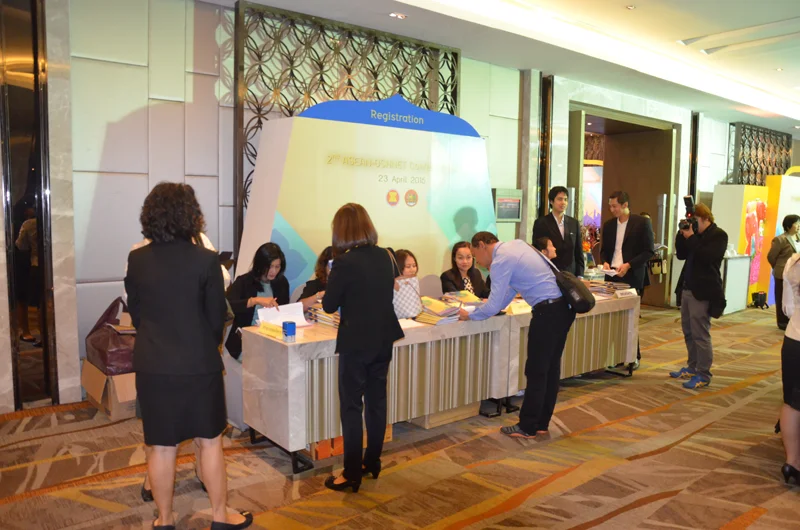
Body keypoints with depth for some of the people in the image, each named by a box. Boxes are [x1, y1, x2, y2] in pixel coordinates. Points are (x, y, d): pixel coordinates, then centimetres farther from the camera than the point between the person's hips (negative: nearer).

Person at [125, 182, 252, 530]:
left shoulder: (136, 260, -3)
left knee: (160, 447, 13)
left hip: (152, 365, 3)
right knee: (210, 441, 13)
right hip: (198, 364, -3)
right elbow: (217, 316, -5)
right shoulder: (205, 260, -13)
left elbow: (135, 314, 6)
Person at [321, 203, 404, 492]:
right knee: (376, 401, 16)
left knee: (351, 406, 4)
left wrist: (333, 279, 7)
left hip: (356, 342, -6)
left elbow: (329, 305, -8)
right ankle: (372, 462, 29)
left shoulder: (345, 263, -18)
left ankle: (352, 474, 11)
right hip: (383, 339, 7)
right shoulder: (385, 257, 1)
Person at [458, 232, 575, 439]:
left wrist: (469, 315, 3)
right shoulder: (515, 245, 16)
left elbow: (493, 307, -12)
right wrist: (494, 305, 23)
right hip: (564, 306, 9)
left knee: (536, 371, 1)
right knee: (551, 367, 14)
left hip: (548, 311, -9)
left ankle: (527, 428, 12)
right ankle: (541, 424, 24)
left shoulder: (500, 261, -11)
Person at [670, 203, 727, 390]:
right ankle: (692, 367, 26)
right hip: (687, 289, 8)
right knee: (689, 332, 15)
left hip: (703, 292, -8)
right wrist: (682, 234, 0)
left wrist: (691, 238, -17)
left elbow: (706, 257, -20)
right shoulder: (695, 234, 13)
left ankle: (703, 375, 3)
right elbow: (681, 255, 11)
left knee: (700, 334, -5)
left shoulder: (718, 235, -8)